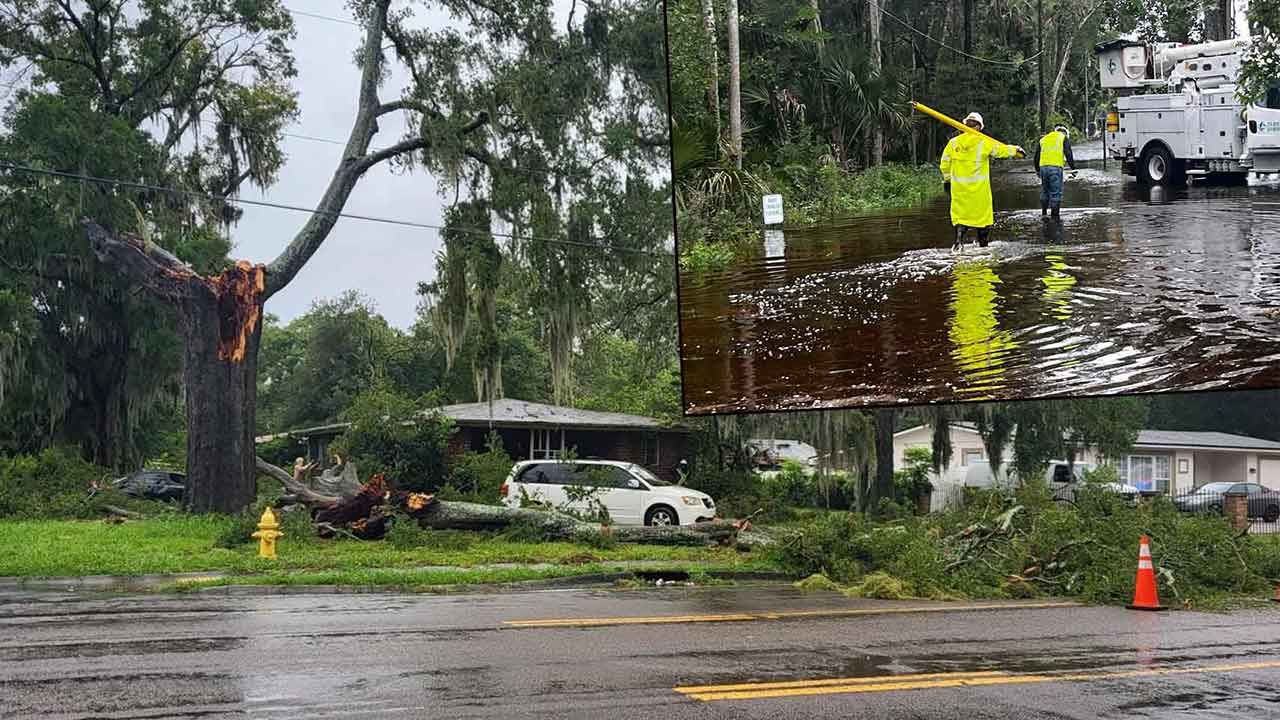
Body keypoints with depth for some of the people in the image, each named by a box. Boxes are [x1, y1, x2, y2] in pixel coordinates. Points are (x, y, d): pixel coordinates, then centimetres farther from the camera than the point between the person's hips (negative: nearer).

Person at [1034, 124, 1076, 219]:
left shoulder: (1043, 139, 23)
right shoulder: (1063, 137, 9)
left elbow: (1036, 157, 23)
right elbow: (1068, 154, -3)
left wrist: (1037, 170, 32)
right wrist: (1073, 167, 0)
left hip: (1043, 167, 4)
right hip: (1056, 167, -4)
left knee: (1044, 191, 17)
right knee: (1056, 192, -1)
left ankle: (1044, 213, 16)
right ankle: (1054, 216, -3)